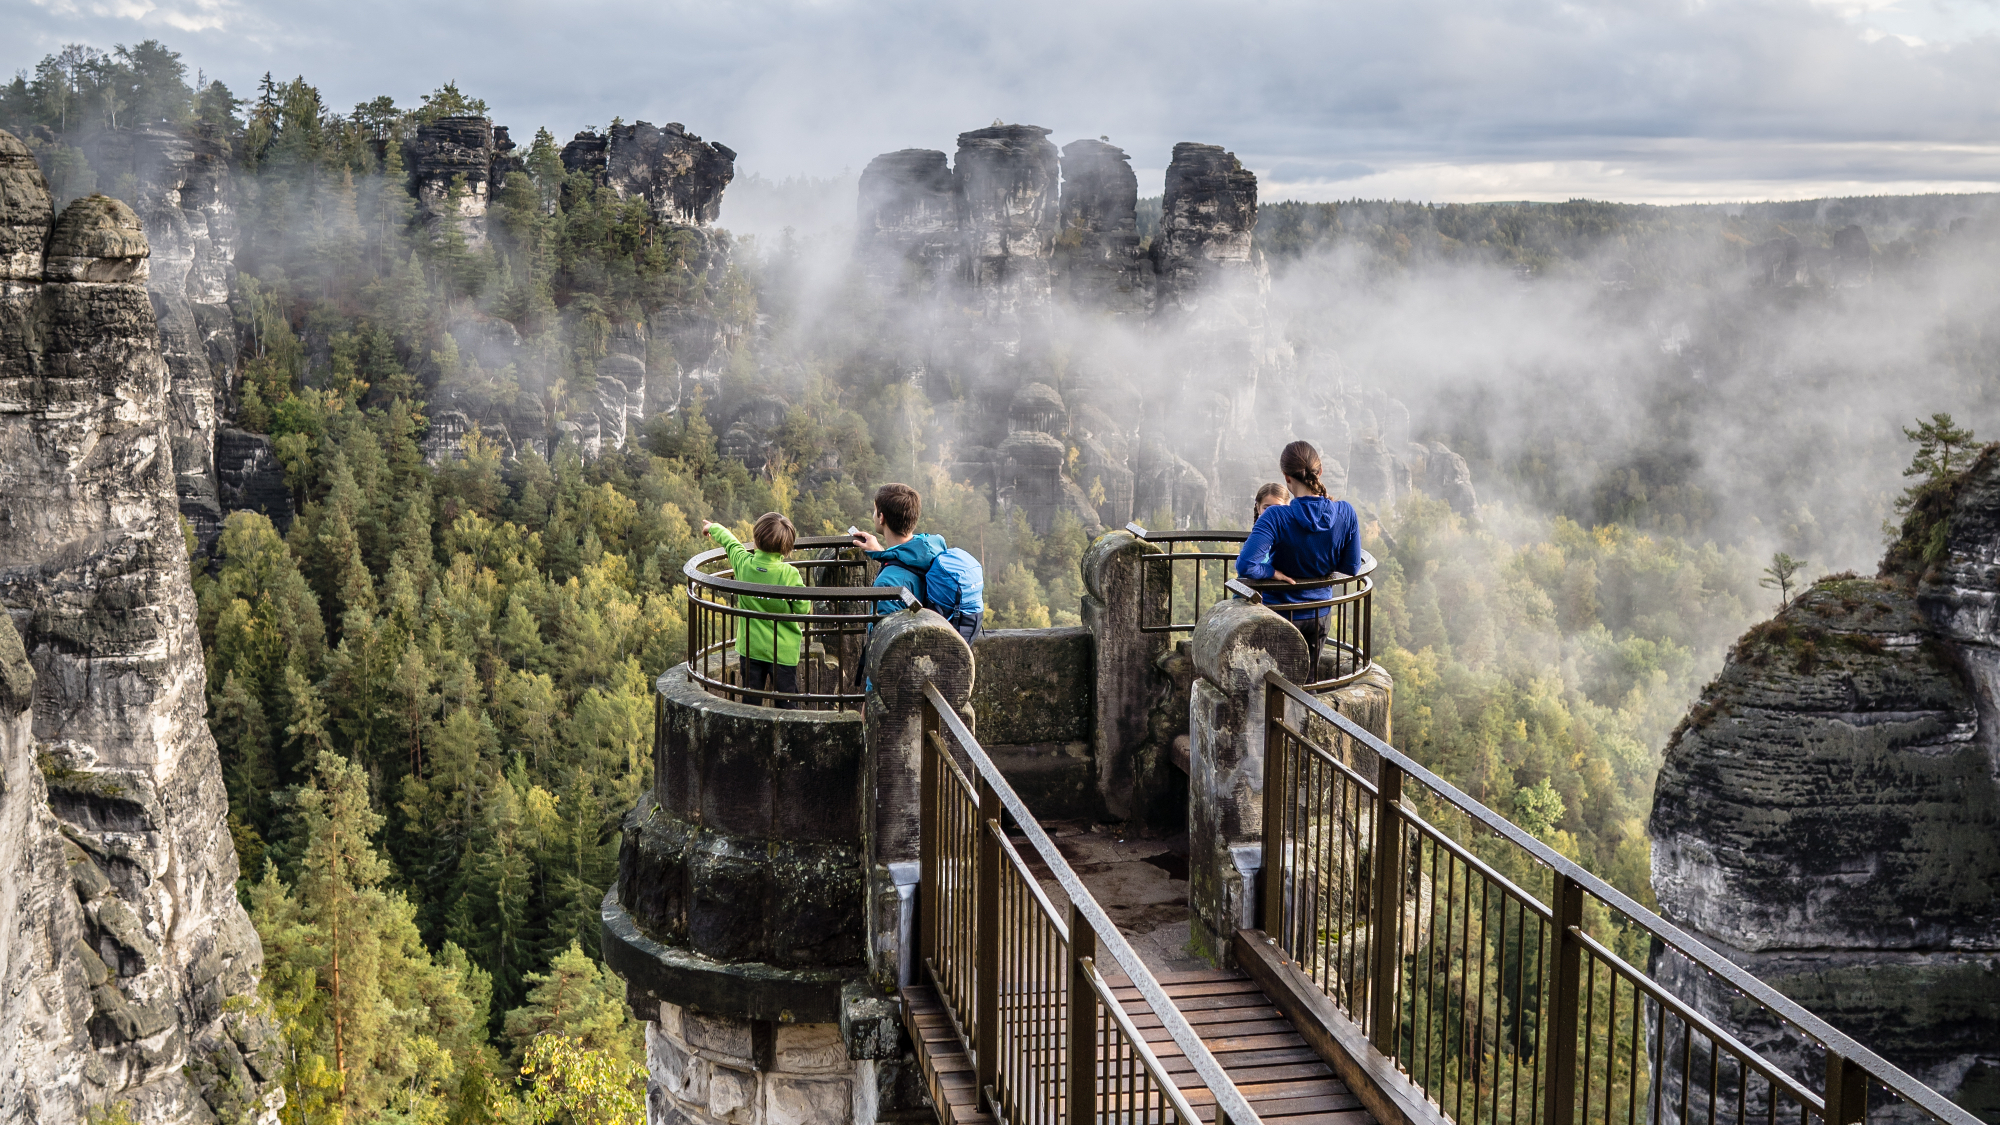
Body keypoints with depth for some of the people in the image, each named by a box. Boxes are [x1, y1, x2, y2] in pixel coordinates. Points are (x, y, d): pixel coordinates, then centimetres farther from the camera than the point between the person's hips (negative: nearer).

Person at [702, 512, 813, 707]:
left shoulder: (743, 562, -6)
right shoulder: (790, 574, -17)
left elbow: (728, 541, 14)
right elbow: (803, 608, -11)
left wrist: (713, 527, 36)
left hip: (750, 646, 3)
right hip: (783, 651, -3)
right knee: (786, 706, 2)